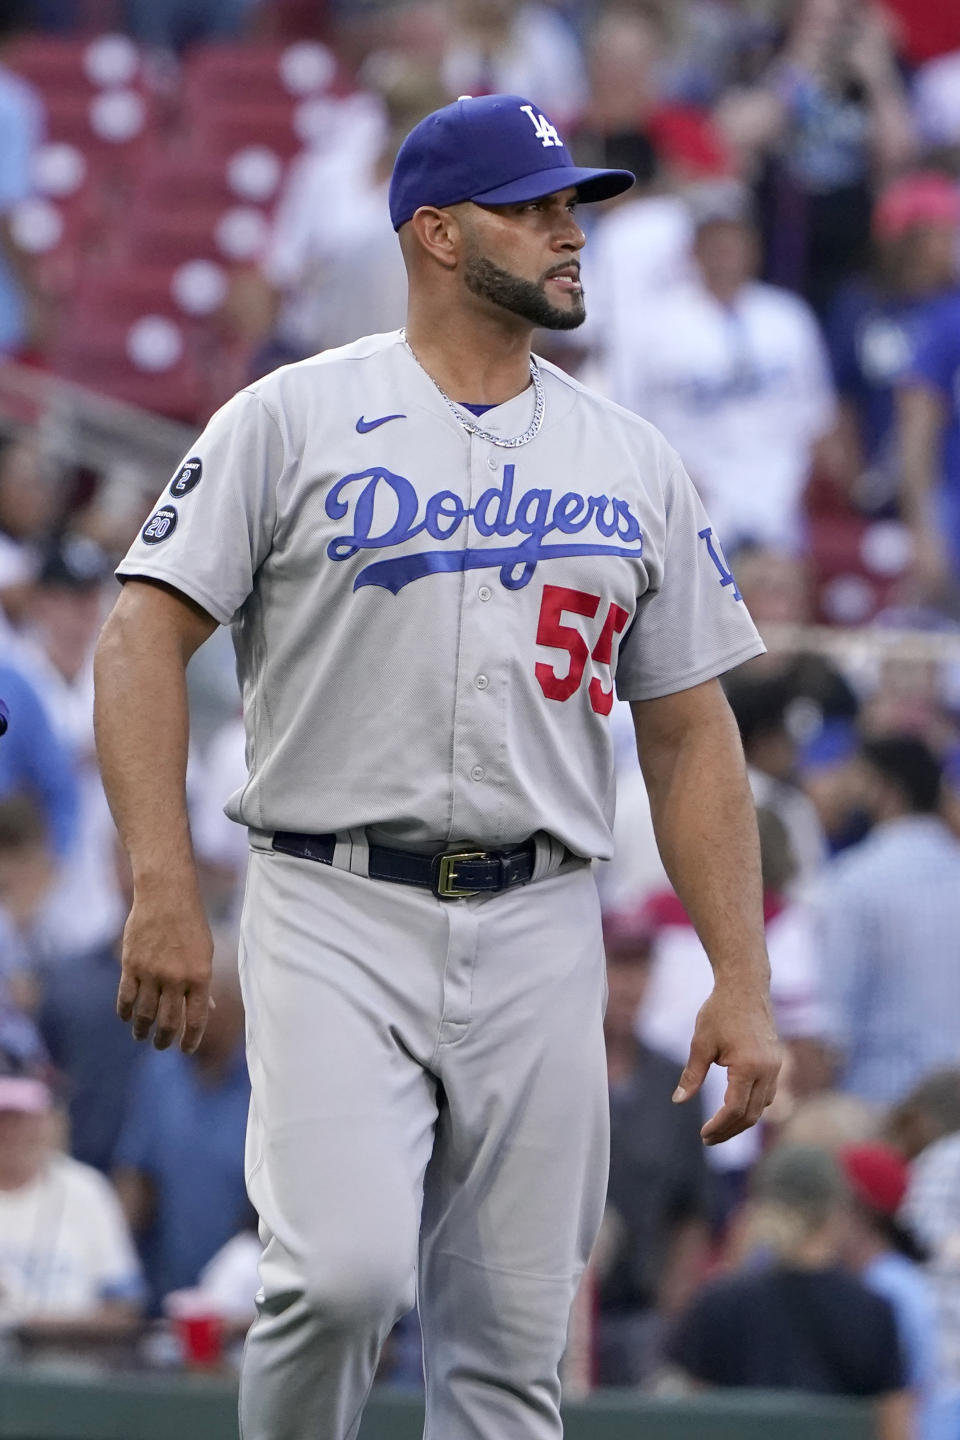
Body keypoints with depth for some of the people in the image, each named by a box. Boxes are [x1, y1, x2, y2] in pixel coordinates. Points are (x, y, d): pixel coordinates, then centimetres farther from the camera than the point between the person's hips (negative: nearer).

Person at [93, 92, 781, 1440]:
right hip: (336, 921, -4)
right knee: (344, 1274, -21)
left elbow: (691, 735, 15)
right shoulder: (294, 418, 1)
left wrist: (743, 980, 6)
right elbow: (146, 631, -3)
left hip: (539, 937, 4)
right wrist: (164, 889, -15)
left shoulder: (635, 464, 13)